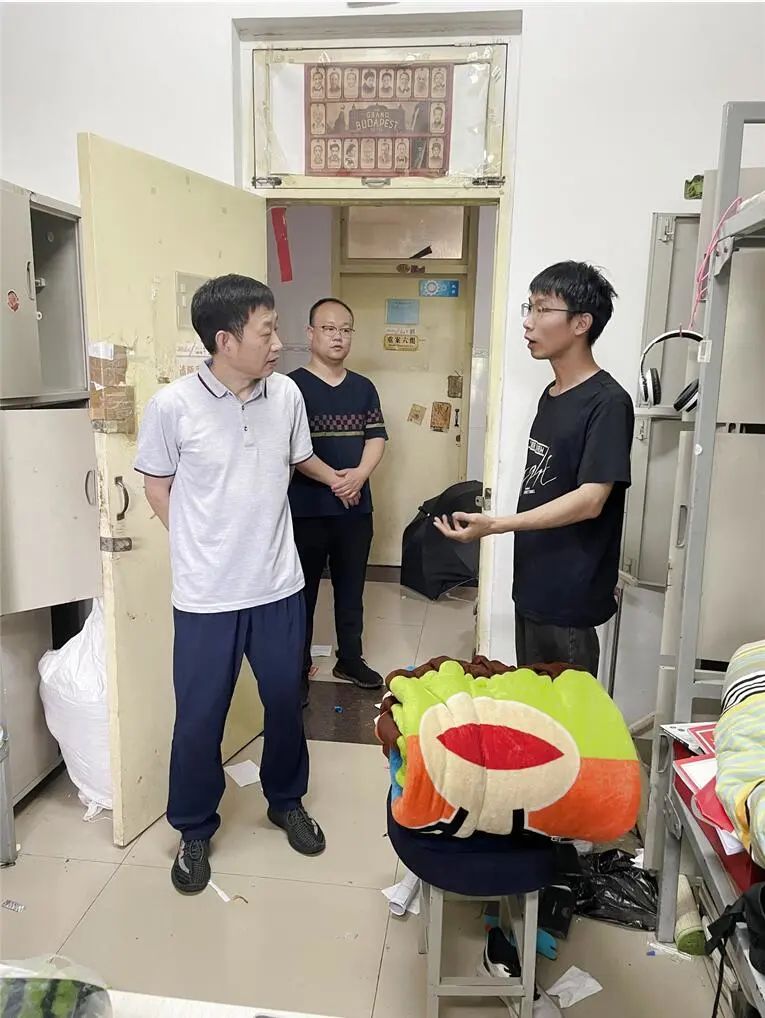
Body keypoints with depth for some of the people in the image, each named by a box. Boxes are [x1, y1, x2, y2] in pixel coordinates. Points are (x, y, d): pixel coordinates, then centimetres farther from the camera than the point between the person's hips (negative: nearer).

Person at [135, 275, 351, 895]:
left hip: (279, 587, 4)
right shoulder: (173, 406, -14)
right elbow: (158, 488, -1)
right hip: (206, 596, -3)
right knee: (198, 720, 10)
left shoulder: (286, 394, -4)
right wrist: (204, 550, 2)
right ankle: (195, 829, 35)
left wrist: (335, 477, 28)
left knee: (286, 704, 18)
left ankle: (287, 801, 43)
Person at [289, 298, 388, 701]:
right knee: (303, 591, 5)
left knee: (351, 588, 15)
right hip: (306, 508, -4)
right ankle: (298, 670, 18)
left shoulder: (364, 388, 10)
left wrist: (360, 474, -14)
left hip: (356, 507, 5)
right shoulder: (292, 386, -5)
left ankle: (350, 659, 31)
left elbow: (376, 437, 4)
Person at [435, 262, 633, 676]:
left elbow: (590, 500, -22)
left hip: (569, 595, -8)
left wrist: (495, 525, -26)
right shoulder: (551, 395, 10)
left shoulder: (607, 402, -16)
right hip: (532, 584, 8)